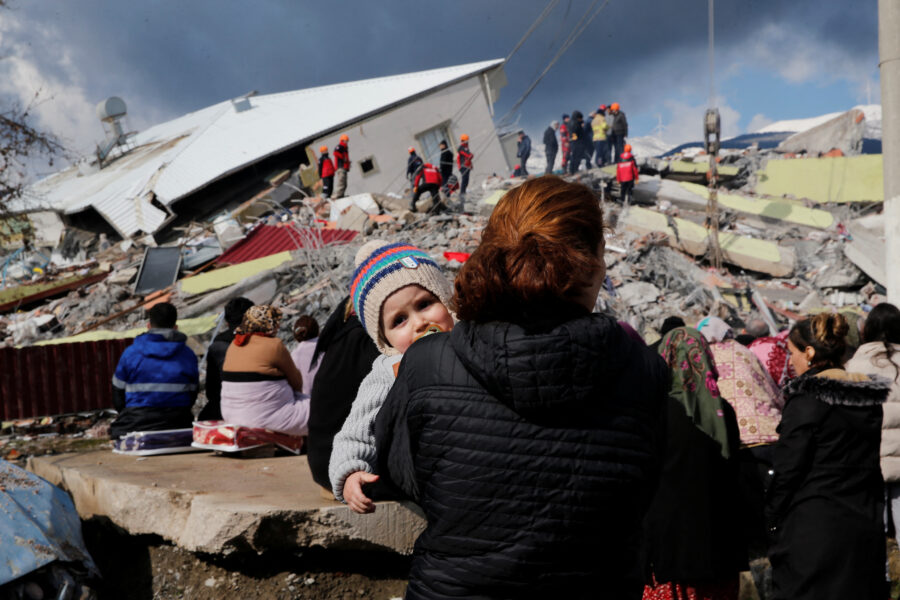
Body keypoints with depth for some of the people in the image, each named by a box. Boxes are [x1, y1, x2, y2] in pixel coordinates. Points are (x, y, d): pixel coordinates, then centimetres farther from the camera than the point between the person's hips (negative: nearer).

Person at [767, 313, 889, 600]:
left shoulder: (806, 399, -13)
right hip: (866, 527, 7)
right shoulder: (870, 398, 8)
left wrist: (774, 517, -1)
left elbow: (788, 469, -12)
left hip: (814, 530, -7)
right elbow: (870, 462, 13)